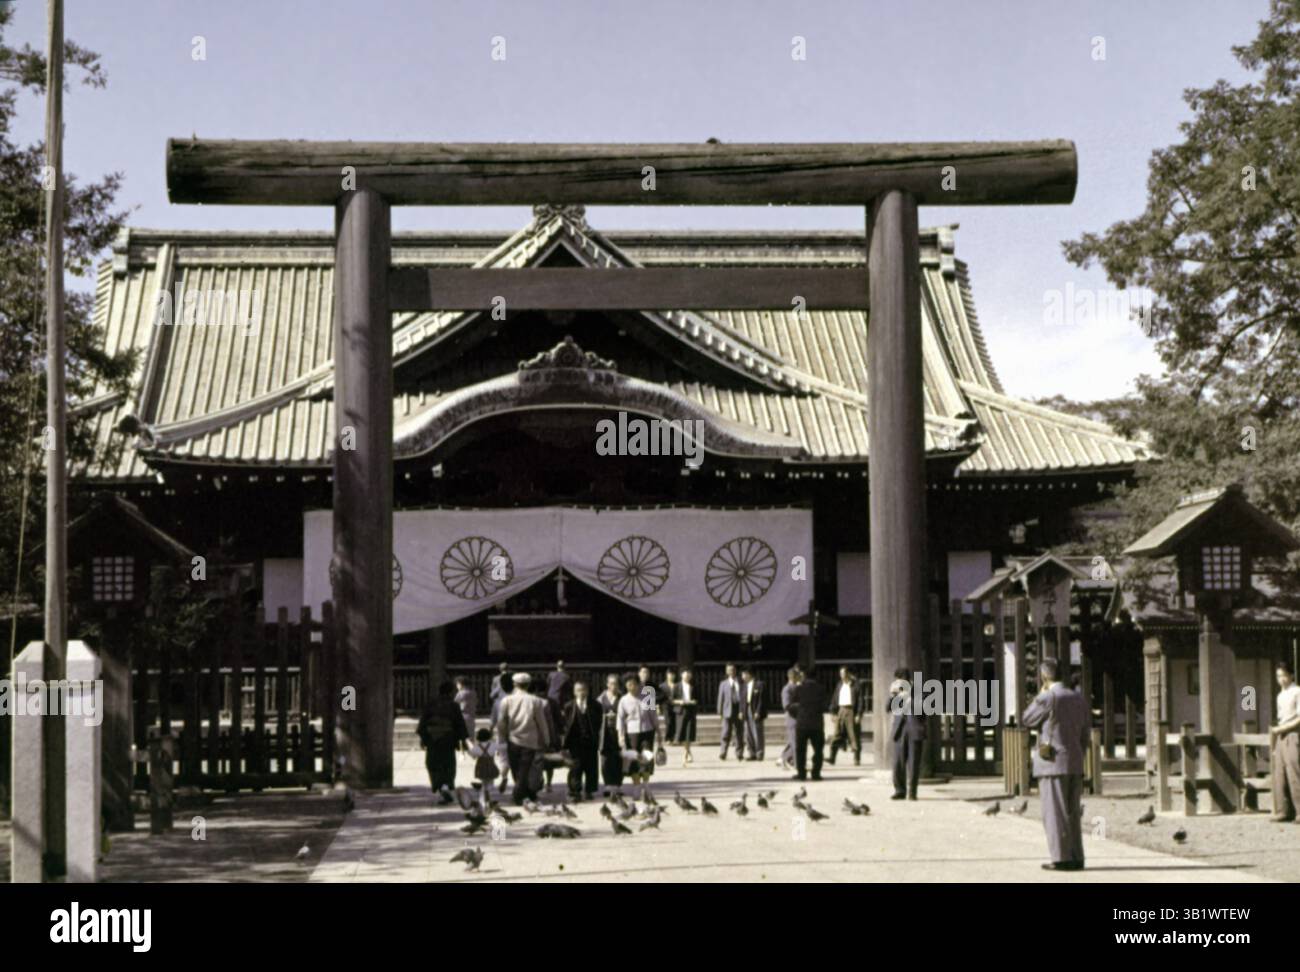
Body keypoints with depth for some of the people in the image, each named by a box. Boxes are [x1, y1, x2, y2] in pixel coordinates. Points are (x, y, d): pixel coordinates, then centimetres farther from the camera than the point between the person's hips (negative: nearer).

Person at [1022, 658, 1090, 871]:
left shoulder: (1046, 699, -12)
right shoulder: (1079, 699, 9)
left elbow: (1026, 721, 2)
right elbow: (1084, 736, 12)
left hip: (1052, 764, -6)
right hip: (1075, 764, 6)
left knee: (1055, 813, -3)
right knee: (1072, 813, 10)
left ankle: (1062, 858, -5)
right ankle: (1076, 858, 10)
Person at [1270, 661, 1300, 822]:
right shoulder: (1280, 696, 20)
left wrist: (1281, 729, -11)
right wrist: (1274, 738, 13)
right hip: (1281, 738, 8)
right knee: (1279, 775, 3)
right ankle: (1284, 811, 4)